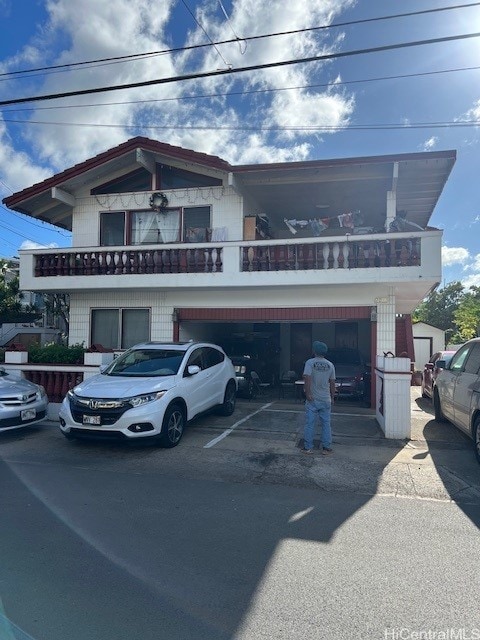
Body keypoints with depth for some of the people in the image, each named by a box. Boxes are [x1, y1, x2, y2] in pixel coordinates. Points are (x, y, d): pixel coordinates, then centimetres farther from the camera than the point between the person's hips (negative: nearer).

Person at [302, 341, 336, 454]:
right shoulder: (330, 365, 3)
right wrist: (332, 397, 15)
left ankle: (308, 448, 11)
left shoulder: (310, 362, -8)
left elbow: (307, 379, -19)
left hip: (312, 399, -3)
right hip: (326, 400, 3)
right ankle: (326, 448, 14)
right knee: (326, 424, 10)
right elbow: (332, 383, 7)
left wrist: (308, 394, -14)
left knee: (309, 424, 5)